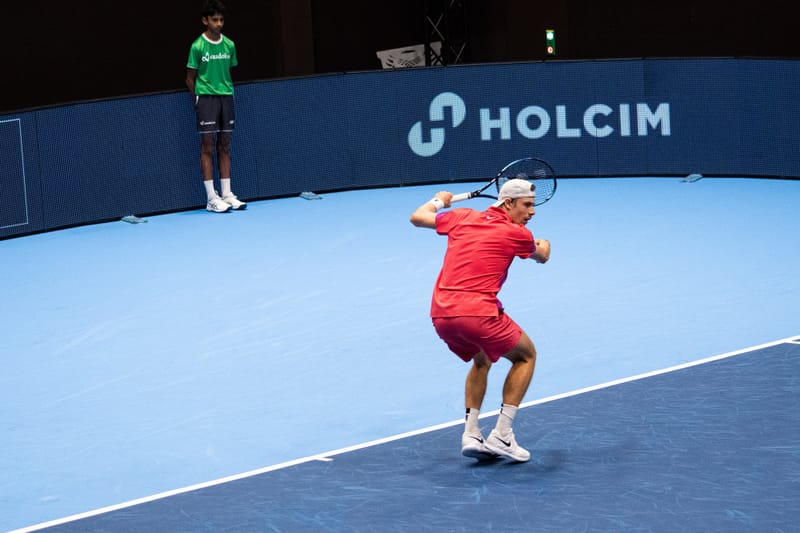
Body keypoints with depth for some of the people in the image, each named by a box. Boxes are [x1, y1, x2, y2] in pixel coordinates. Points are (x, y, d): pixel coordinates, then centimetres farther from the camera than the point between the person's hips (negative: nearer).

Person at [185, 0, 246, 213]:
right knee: (207, 147, -4)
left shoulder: (229, 45, 6)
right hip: (206, 98, -5)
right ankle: (211, 198, -4)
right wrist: (198, 99, 1)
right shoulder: (198, 47, -6)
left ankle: (226, 194, 11)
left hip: (226, 98, 5)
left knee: (224, 147, 7)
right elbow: (190, 78, 1)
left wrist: (227, 91, 10)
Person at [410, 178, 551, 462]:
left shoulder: (462, 218, 16)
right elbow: (542, 256, 26)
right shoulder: (517, 234, 4)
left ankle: (470, 434, 20)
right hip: (478, 312, -6)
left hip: (440, 314, 6)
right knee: (525, 355, 19)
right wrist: (544, 244, 51)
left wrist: (438, 200, 51)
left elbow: (418, 217, 30)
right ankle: (501, 436, 9)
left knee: (481, 360, 33)